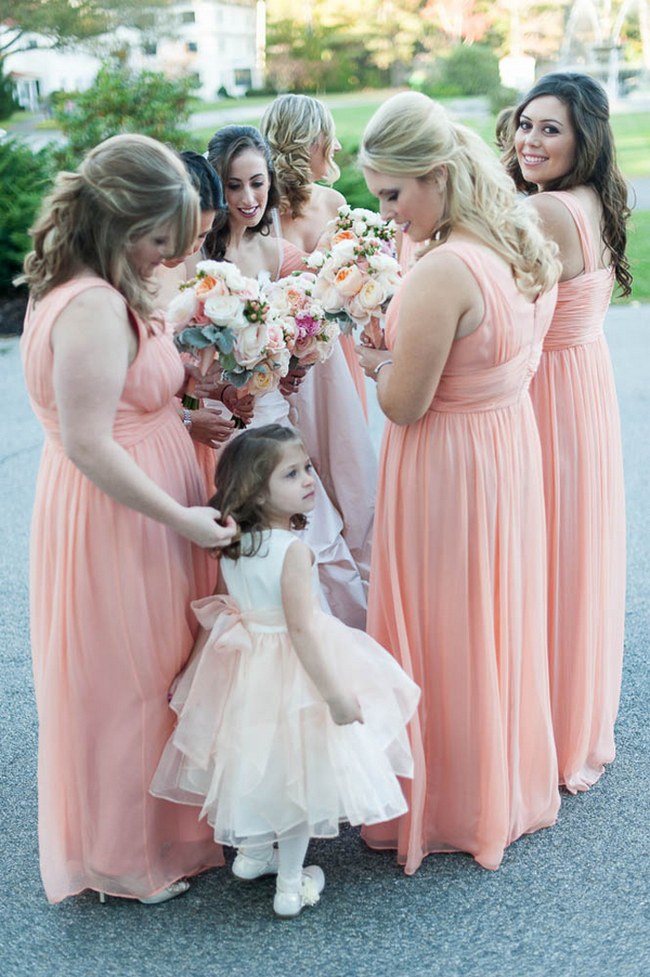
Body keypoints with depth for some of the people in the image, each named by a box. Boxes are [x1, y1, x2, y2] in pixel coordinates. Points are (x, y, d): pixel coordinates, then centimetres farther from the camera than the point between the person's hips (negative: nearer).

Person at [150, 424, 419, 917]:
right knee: (297, 769, 10)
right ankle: (291, 884, 23)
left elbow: (227, 608, 5)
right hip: (292, 675, -7)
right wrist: (335, 693, -24)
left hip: (245, 668, 7)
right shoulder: (293, 550, -25)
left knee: (259, 762, 24)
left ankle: (253, 851, 44)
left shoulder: (232, 545, -4)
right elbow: (303, 628, -28)